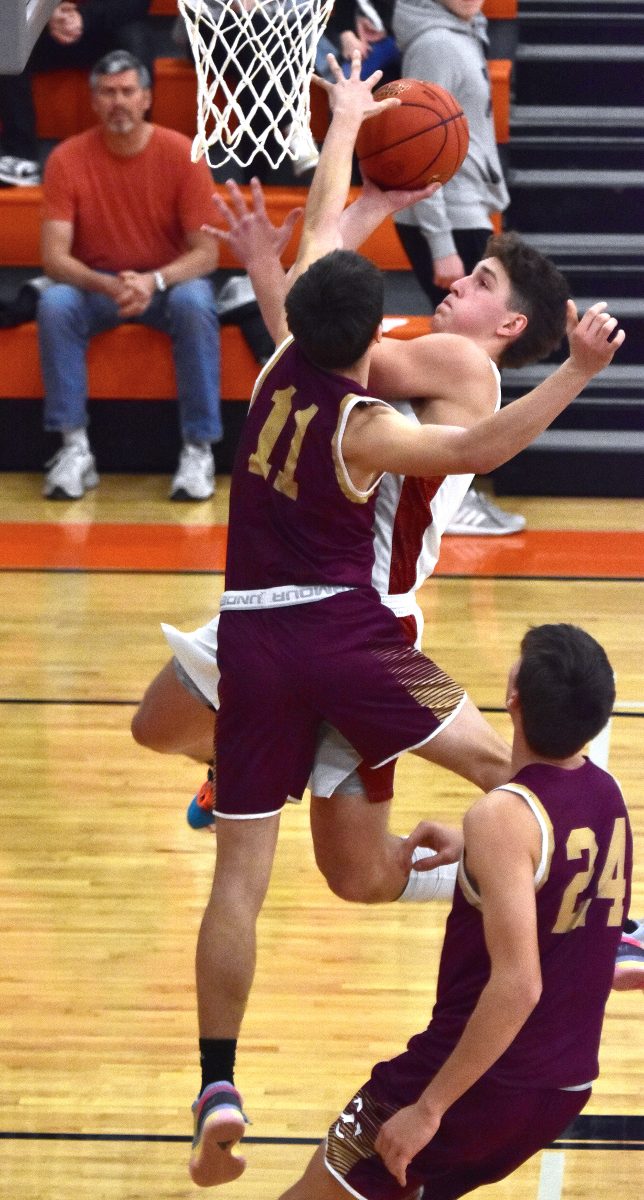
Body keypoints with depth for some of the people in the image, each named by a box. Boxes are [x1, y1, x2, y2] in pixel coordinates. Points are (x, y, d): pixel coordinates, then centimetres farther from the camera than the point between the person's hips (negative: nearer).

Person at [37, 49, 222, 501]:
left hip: (169, 282, -1)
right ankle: (75, 449, -25)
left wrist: (154, 281, -33)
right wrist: (106, 285, -34)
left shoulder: (181, 154, -13)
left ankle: (199, 448, -27)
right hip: (96, 284, 1)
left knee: (195, 303, -35)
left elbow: (206, 252, -14)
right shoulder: (68, 159, -11)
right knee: (54, 304, -31)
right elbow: (54, 256, -15)